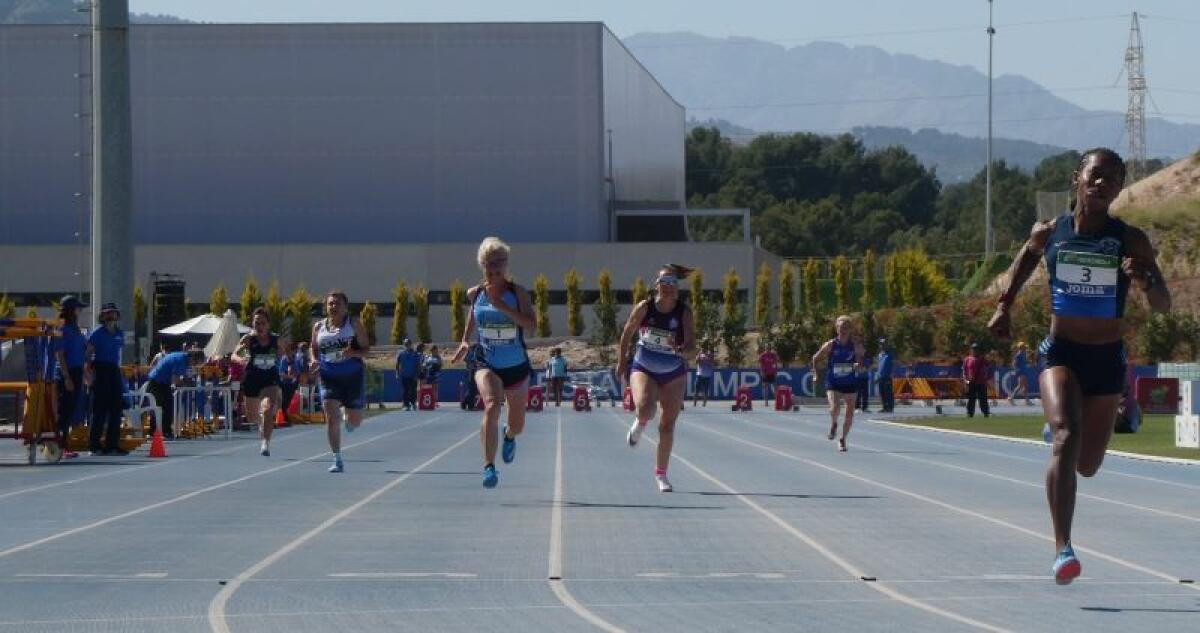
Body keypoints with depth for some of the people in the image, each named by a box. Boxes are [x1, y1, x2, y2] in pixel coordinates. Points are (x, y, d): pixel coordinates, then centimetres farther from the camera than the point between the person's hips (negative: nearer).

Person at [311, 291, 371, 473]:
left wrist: (353, 353, -23)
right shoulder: (319, 327, 6)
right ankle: (337, 460, -7)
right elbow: (314, 349, 19)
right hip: (329, 378, 1)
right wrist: (314, 360, -3)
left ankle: (349, 419, 47)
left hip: (353, 376, -1)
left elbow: (366, 348, -2)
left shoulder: (354, 324, -2)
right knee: (331, 419, -11)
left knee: (355, 420, 8)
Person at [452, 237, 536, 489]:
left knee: (517, 425, 15)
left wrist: (502, 306, -29)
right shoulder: (475, 294, -1)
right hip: (487, 365, 0)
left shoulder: (517, 292, -9)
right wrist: (465, 343, 7)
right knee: (492, 406, -30)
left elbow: (531, 323, -22)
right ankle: (489, 467, -34)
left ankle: (509, 436, 55)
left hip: (516, 366, 0)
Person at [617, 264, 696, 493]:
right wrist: (621, 361, 6)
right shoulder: (644, 307, -10)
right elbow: (628, 332, 3)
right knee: (645, 408, -29)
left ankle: (661, 473, 19)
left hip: (673, 373, 1)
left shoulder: (684, 311, -11)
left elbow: (691, 339, -20)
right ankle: (640, 423, 11)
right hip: (643, 368, -1)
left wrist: (683, 347, -43)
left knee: (668, 424, 3)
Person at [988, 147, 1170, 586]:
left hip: (1107, 359, 1)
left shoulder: (1130, 241, -6)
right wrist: (1004, 305, 11)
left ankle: (1056, 430, 53)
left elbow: (1163, 307, -7)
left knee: (1087, 465, 13)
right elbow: (1025, 258, 22)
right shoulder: (1048, 233, -2)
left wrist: (1145, 280, -28)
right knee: (1066, 439, -26)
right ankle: (1062, 549, -30)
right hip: (1060, 353, -1)